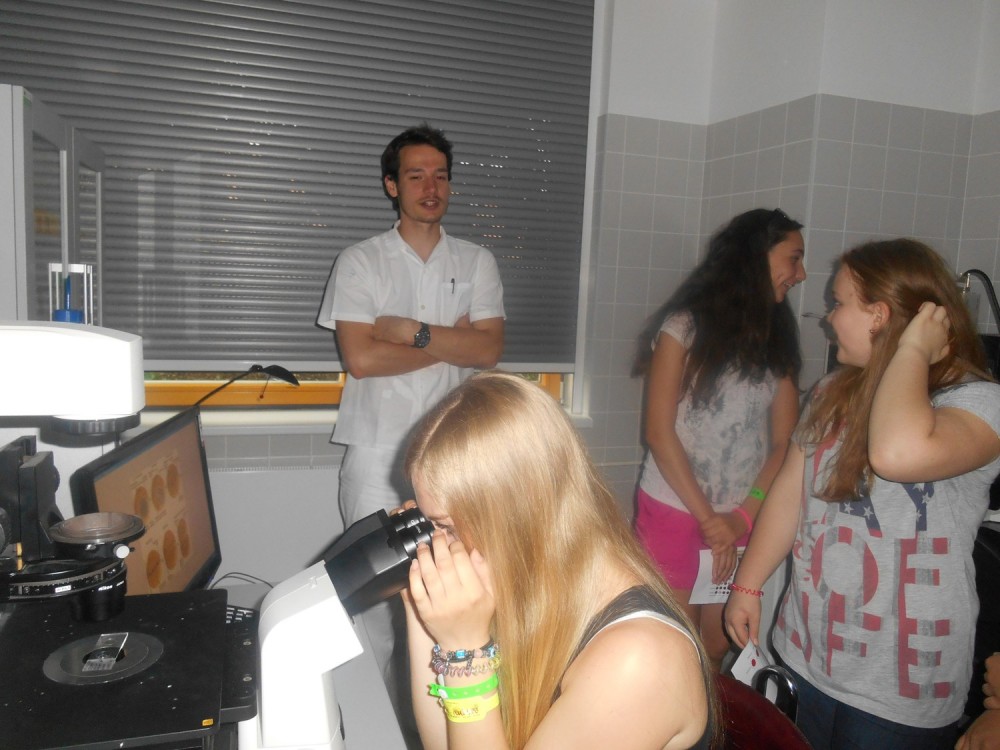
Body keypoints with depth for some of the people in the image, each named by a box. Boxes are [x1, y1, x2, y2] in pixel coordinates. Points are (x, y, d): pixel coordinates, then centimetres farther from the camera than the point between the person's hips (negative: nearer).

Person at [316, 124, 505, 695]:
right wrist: (450, 342, -7)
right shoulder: (361, 261, 0)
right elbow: (360, 358, -12)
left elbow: (490, 349, -5)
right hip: (378, 451, -2)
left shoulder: (477, 262, 8)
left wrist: (415, 331, -15)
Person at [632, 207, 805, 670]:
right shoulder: (685, 327, -7)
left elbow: (783, 442, 4)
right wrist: (707, 518, -10)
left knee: (716, 649, 11)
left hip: (741, 522, 4)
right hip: (673, 512, -4)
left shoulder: (779, 340, 8)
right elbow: (659, 433, -10)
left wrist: (741, 517, -8)